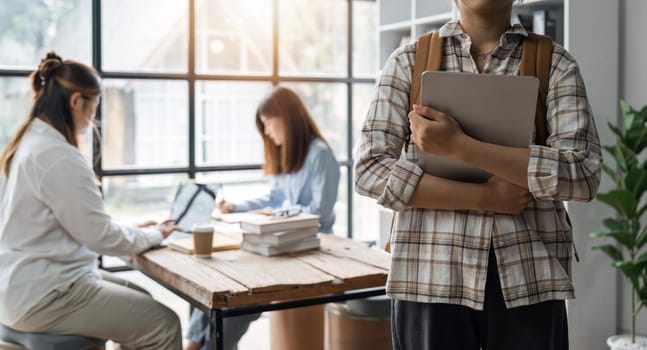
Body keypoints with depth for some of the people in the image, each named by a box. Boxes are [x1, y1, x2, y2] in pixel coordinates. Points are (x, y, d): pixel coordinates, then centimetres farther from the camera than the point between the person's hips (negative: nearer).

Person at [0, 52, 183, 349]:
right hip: (44, 295, -10)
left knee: (140, 298, 20)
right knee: (163, 324, -7)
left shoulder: (25, 145, 9)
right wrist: (154, 235, 0)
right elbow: (100, 236, -17)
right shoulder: (59, 157, -22)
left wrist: (135, 230, 11)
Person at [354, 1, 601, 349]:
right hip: (431, 275, 0)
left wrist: (459, 145, -15)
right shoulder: (408, 61, 4)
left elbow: (583, 174, -8)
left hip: (529, 278, 0)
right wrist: (486, 196, -11)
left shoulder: (555, 64, 3)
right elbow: (370, 169, -4)